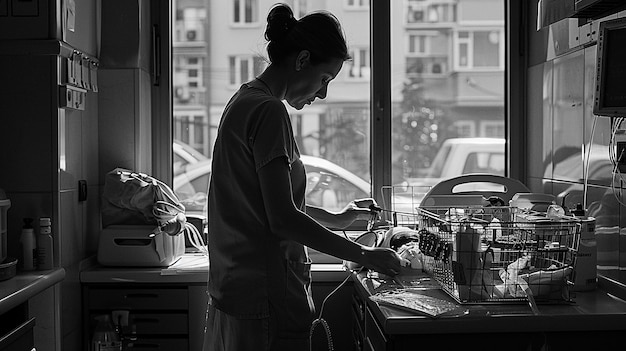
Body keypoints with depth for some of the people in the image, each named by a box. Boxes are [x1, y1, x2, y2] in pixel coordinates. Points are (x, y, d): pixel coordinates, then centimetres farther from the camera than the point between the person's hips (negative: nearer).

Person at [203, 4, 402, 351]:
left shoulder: (244, 101, 14)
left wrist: (334, 218, 21)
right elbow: (282, 219, -21)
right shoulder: (268, 112, -16)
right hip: (264, 296, -10)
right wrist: (364, 255, -14)